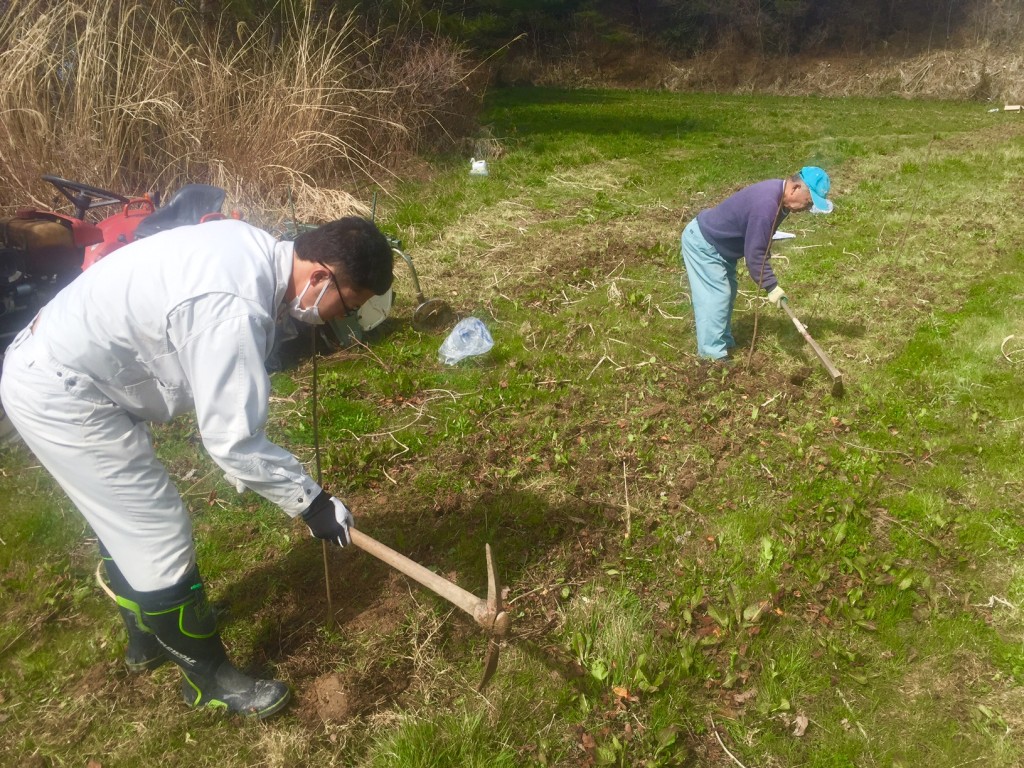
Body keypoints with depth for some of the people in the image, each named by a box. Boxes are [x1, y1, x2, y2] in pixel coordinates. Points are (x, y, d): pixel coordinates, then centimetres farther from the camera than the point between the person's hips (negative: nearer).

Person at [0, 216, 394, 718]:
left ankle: (147, 638, 46)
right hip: (61, 396, -10)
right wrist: (311, 502, -16)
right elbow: (235, 441, -28)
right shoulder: (235, 310, -33)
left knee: (124, 521, 24)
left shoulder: (255, 248, -4)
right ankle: (208, 678, 18)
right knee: (161, 540, -2)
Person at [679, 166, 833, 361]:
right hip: (702, 242, -11)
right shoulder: (766, 205, -32)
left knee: (727, 291, 14)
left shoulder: (778, 193, -1)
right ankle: (713, 355, -9)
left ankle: (724, 342, 25)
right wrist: (771, 286, -23)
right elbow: (754, 253, -28)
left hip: (717, 243, 11)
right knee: (717, 294, -12)